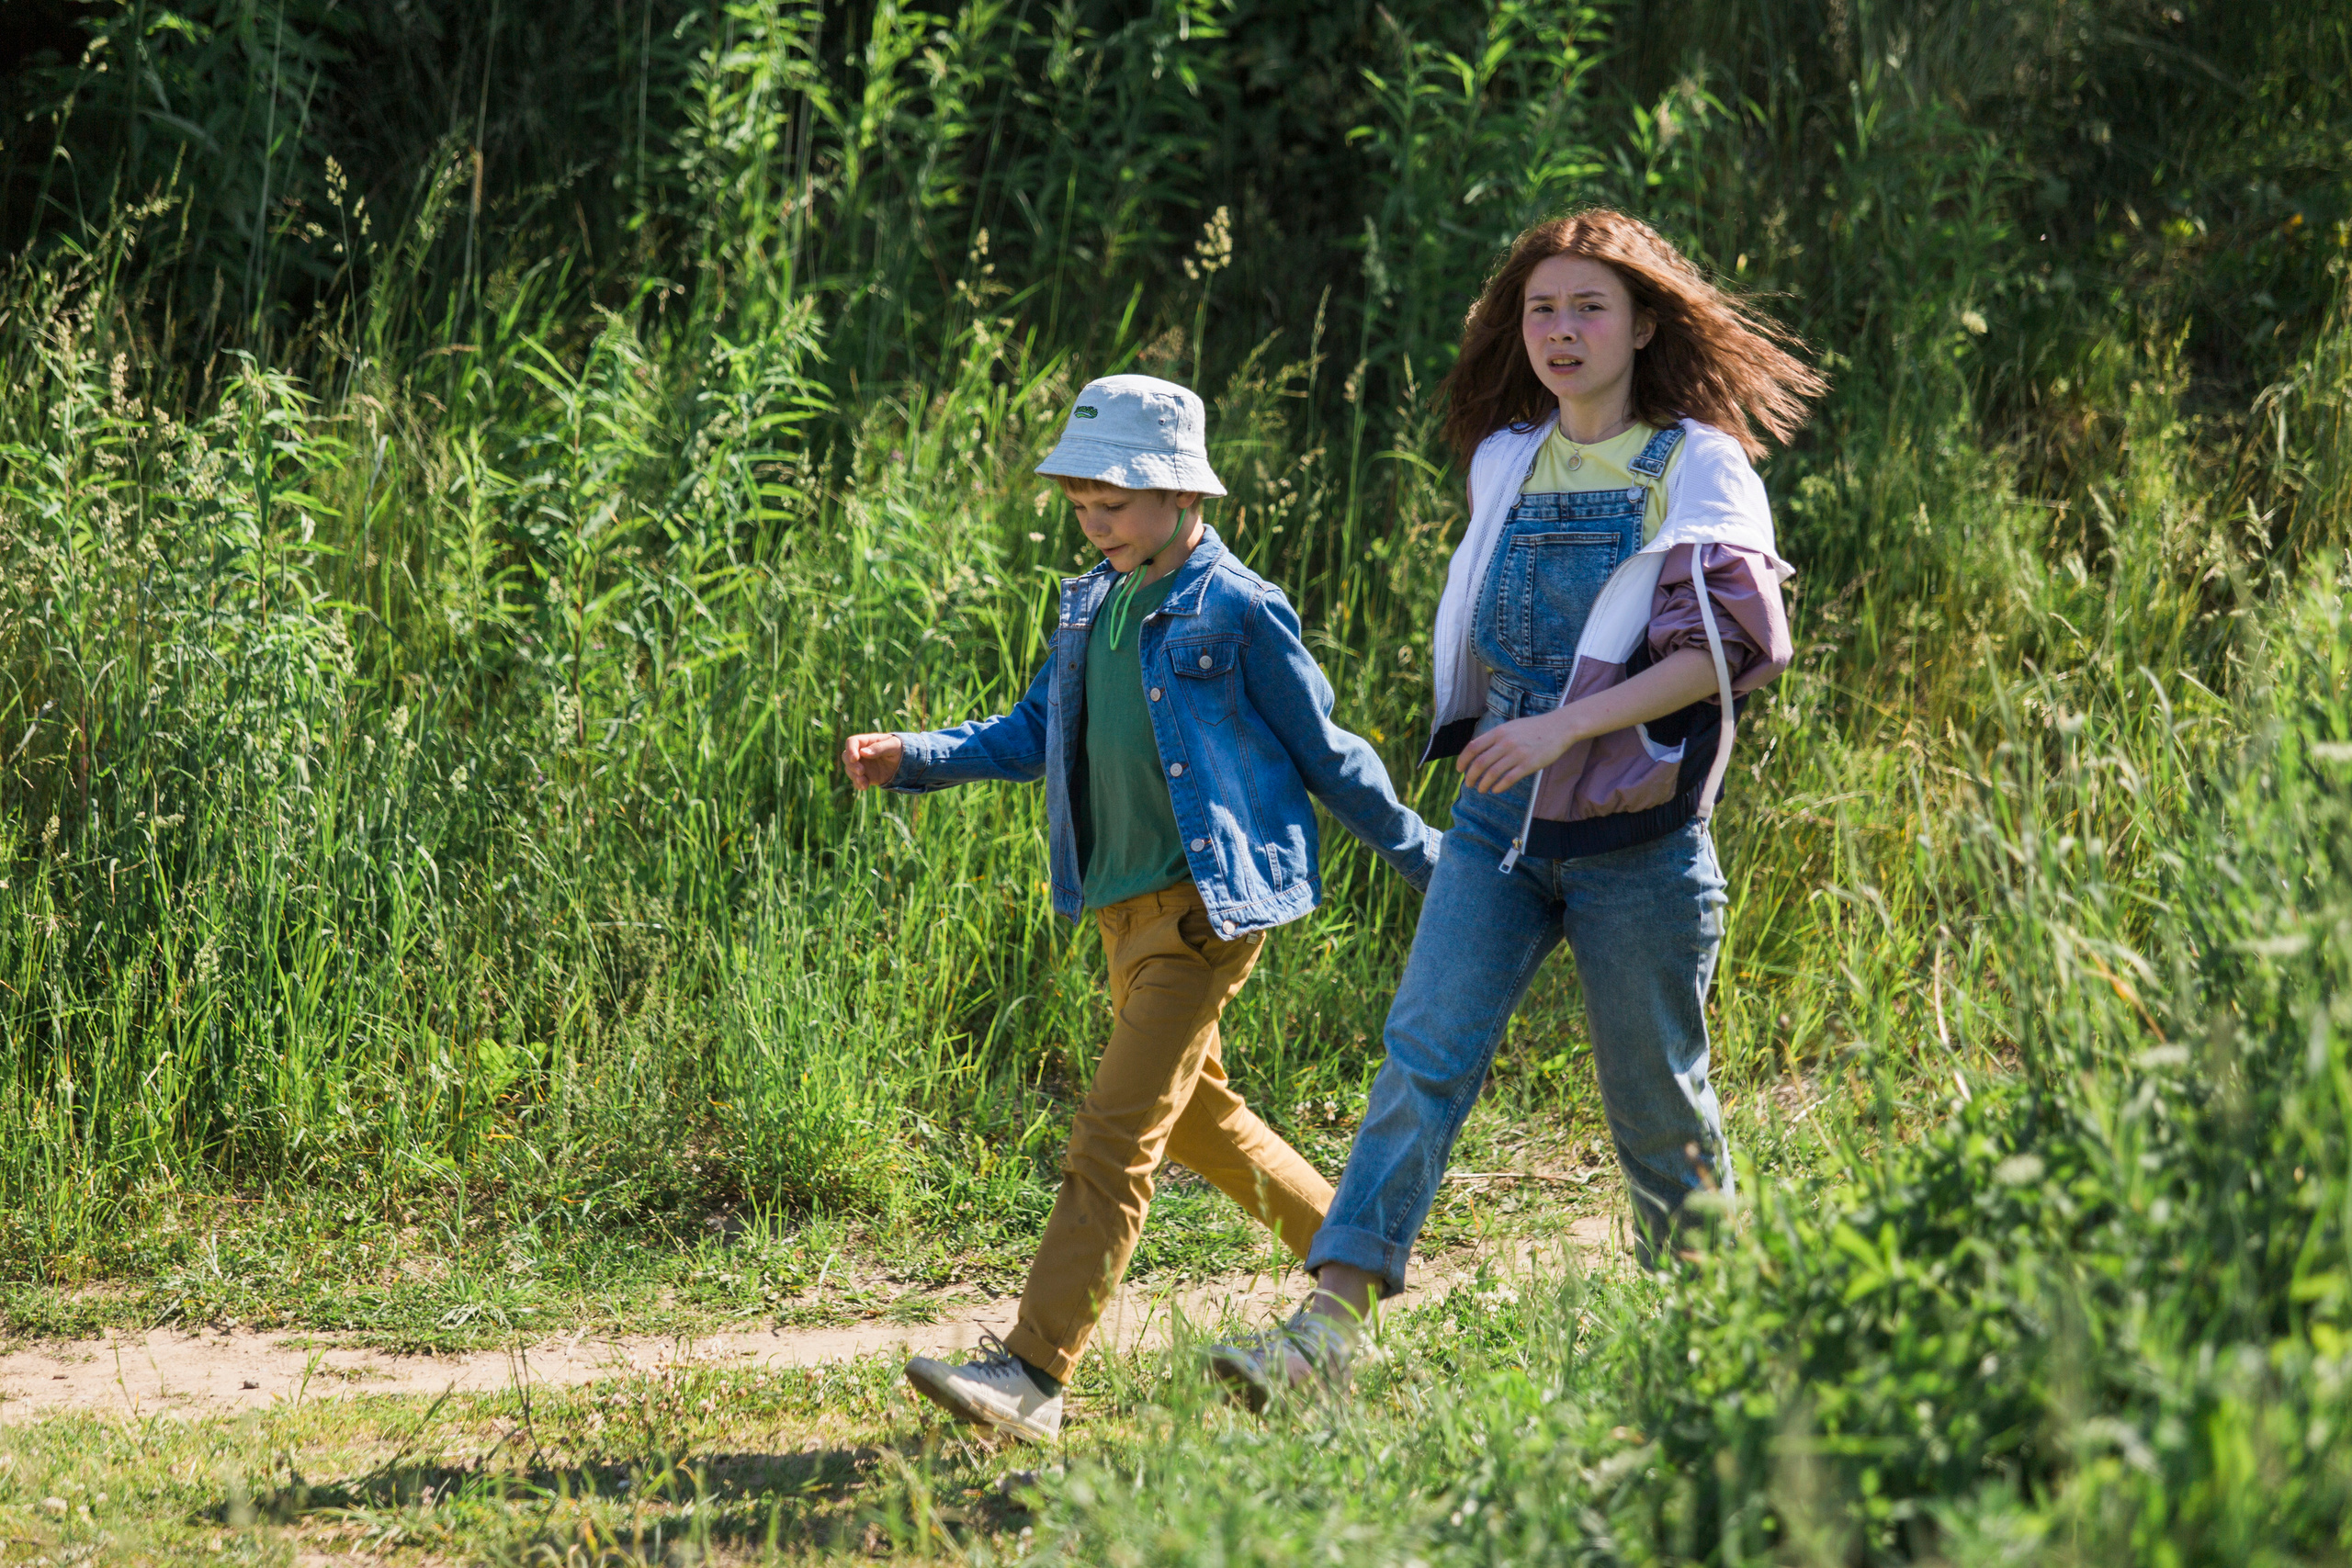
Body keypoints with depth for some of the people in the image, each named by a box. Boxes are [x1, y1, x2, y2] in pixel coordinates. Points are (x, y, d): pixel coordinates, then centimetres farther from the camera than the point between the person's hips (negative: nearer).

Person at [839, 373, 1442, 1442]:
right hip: (1125, 909, 8)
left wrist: (1427, 864, 4)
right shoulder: (1089, 605, 10)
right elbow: (1032, 733, 14)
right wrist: (913, 759, -1)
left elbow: (1327, 754, -3)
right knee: (1195, 1115, 21)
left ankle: (1033, 1373, -18)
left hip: (1208, 906, -8)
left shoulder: (1237, 613, -11)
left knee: (1115, 1134, -14)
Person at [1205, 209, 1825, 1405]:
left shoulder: (1699, 467, -6)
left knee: (1656, 1099, 6)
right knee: (1422, 1057, -10)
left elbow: (1735, 642, -17)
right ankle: (1333, 1317, -17)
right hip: (1499, 822, 4)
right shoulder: (1506, 464, 11)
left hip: (1635, 834, -4)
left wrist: (1567, 726, -22)